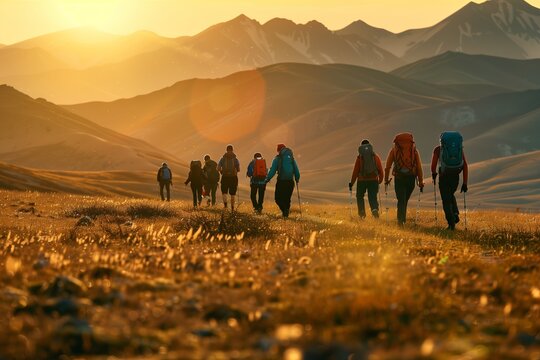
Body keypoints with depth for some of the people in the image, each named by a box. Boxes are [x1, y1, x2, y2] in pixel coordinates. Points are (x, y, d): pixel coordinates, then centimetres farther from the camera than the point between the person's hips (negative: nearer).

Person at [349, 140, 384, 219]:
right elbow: (380, 170, 6)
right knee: (372, 197, 6)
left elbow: (356, 171, -5)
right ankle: (375, 209, -22)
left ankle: (362, 213, 8)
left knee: (360, 197, 19)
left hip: (362, 180, -2)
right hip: (373, 180, 2)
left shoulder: (359, 157, -3)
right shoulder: (376, 157, 5)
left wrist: (351, 183, 1)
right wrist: (380, 180, 20)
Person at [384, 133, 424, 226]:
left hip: (399, 177, -2)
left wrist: (386, 179, 16)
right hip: (411, 178, 2)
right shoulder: (414, 150, 15)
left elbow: (388, 165, 9)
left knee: (401, 200, -2)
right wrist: (421, 182, 8)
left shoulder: (394, 149, 12)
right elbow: (419, 166, 8)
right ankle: (403, 219, 20)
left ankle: (401, 220, -16)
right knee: (405, 200, 18)